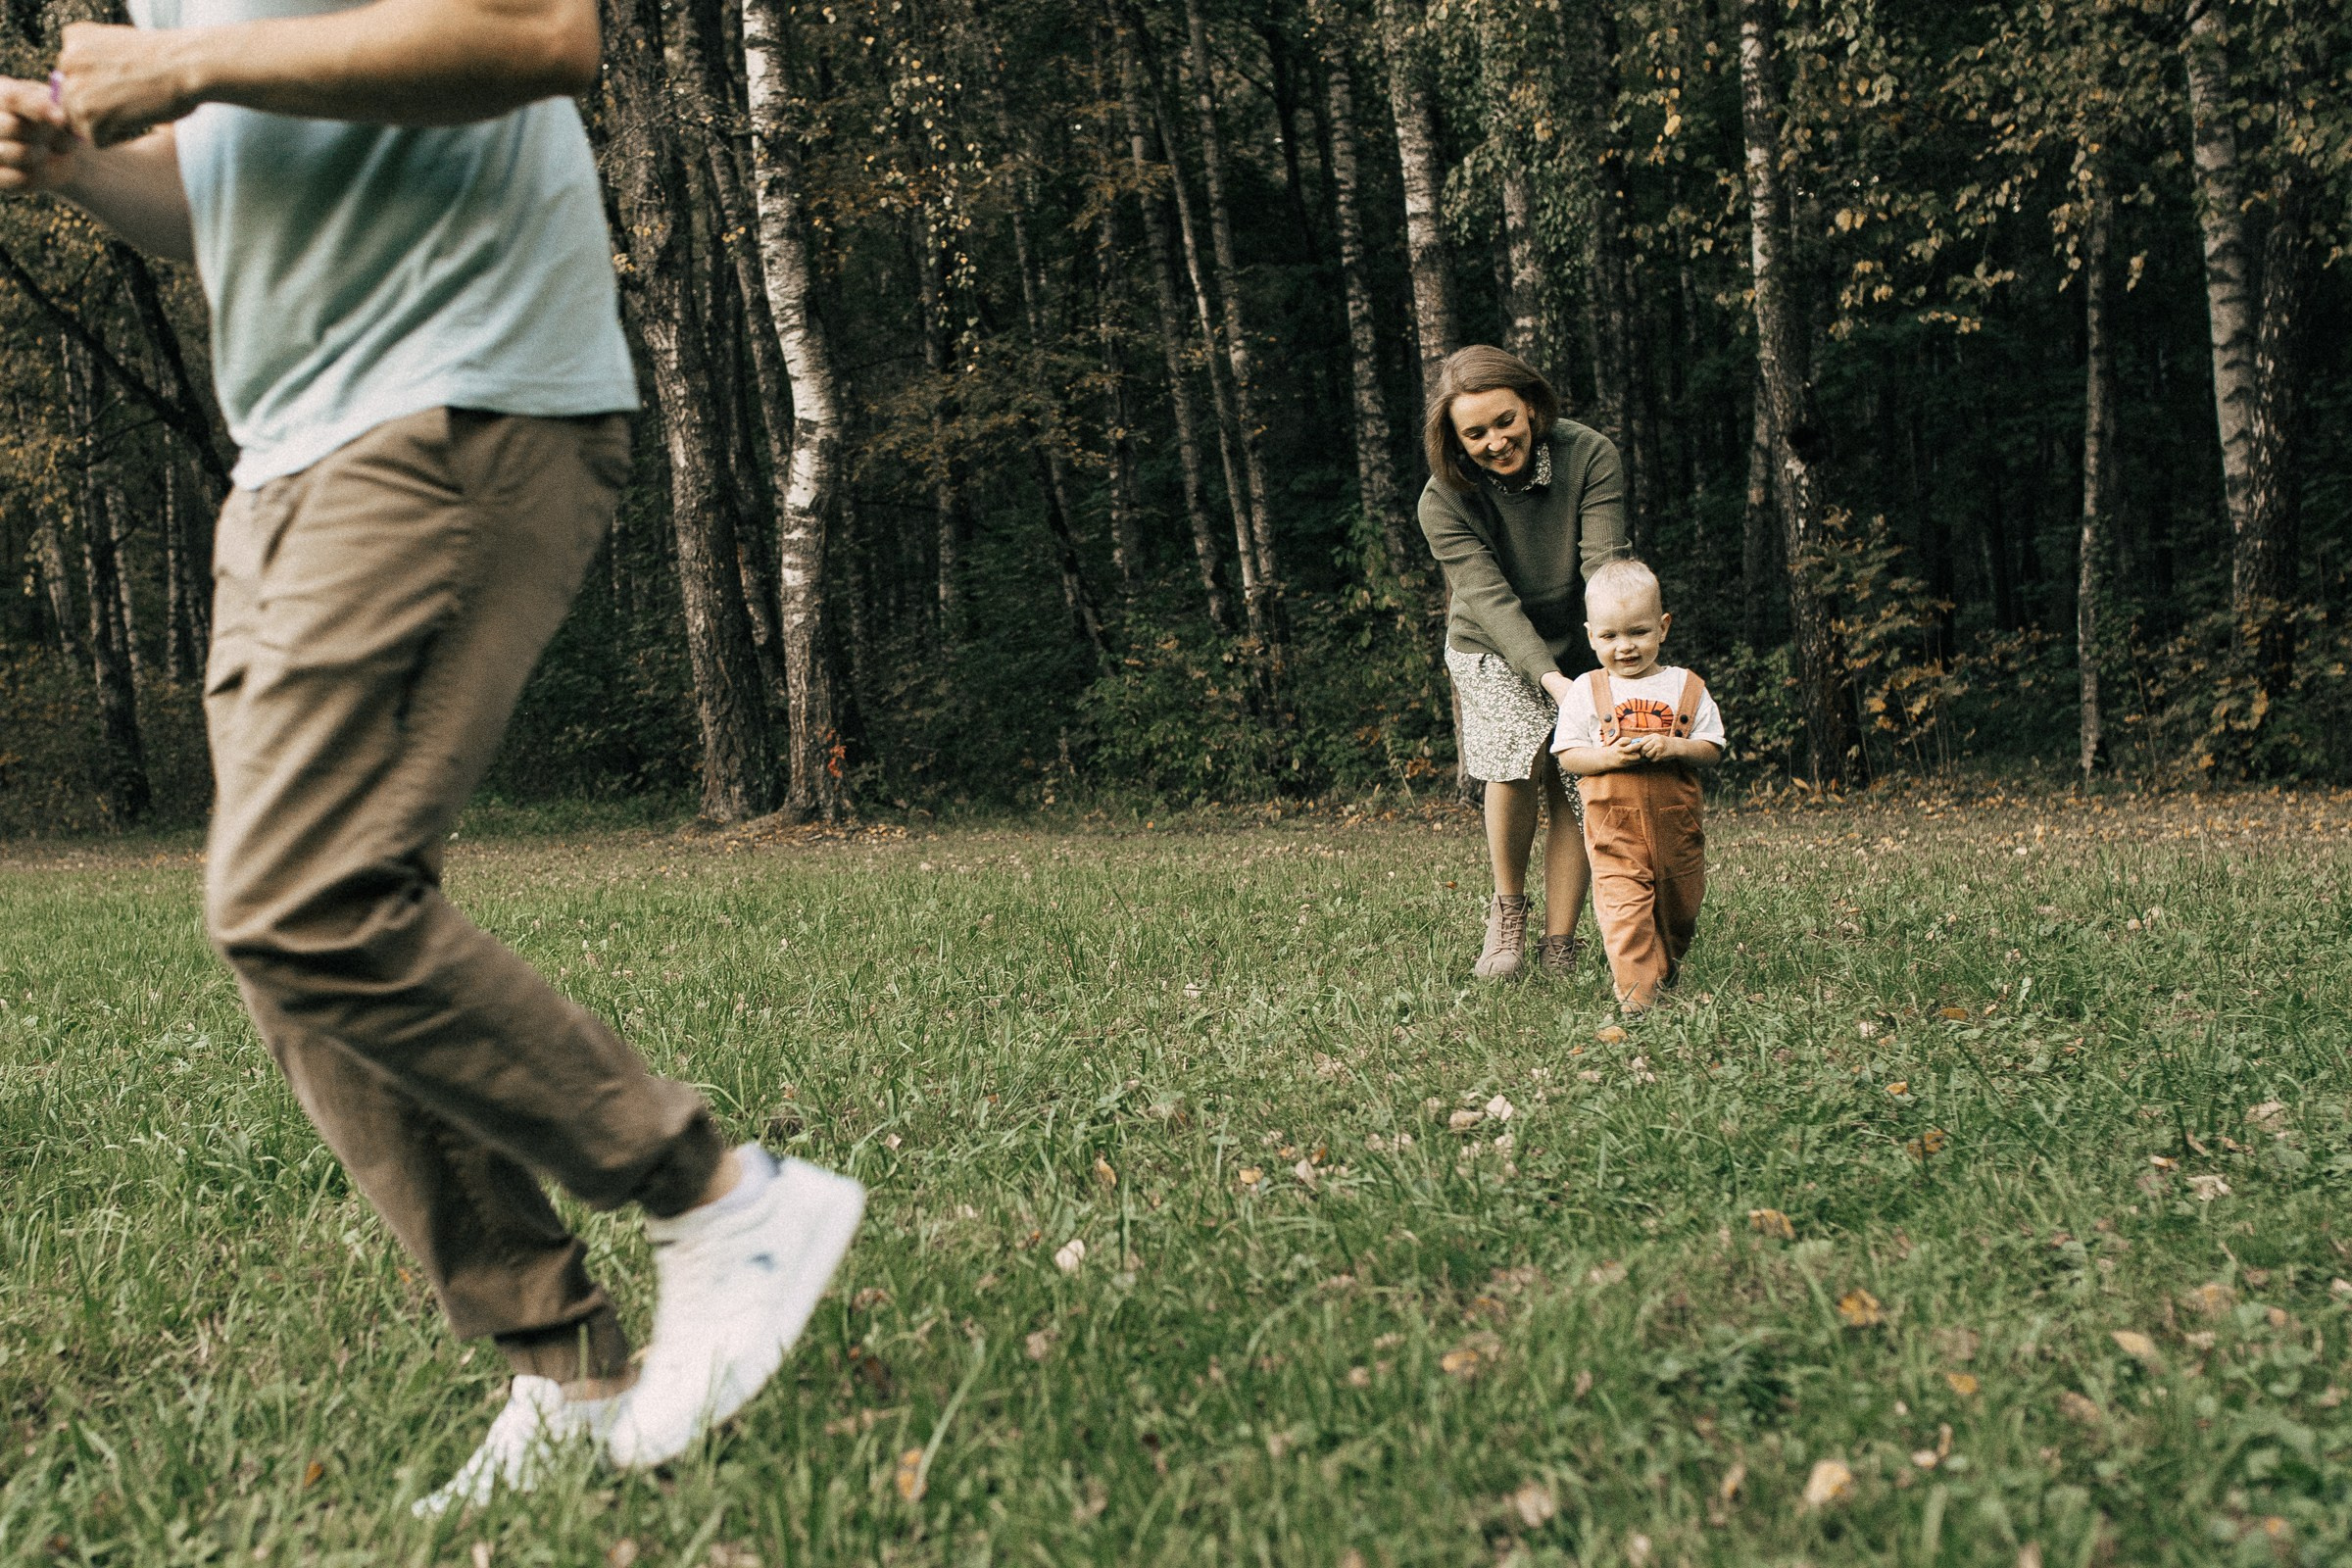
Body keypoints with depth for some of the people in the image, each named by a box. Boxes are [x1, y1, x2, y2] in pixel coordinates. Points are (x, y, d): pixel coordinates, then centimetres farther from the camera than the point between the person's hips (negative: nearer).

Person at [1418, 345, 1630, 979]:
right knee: (1519, 757, -24)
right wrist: (1548, 678, -41)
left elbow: (1604, 566, -26)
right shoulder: (1445, 501, -21)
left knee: (1573, 787, -8)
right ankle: (1507, 908, -1)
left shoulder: (1589, 456, -19)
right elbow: (1491, 600, -28)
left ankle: (1558, 949, 4)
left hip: (1581, 646, 1)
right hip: (1491, 650, -1)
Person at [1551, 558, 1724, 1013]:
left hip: (1677, 825, 3)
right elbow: (1567, 755, -1)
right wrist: (1608, 757, -19)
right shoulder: (1586, 692, 0)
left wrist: (1676, 747, -18)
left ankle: (1666, 977, 39)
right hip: (1614, 828, -2)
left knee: (1679, 911, 15)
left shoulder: (1686, 687, 3)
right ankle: (1637, 996, -12)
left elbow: (1711, 748, 2)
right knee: (1624, 911, -15)